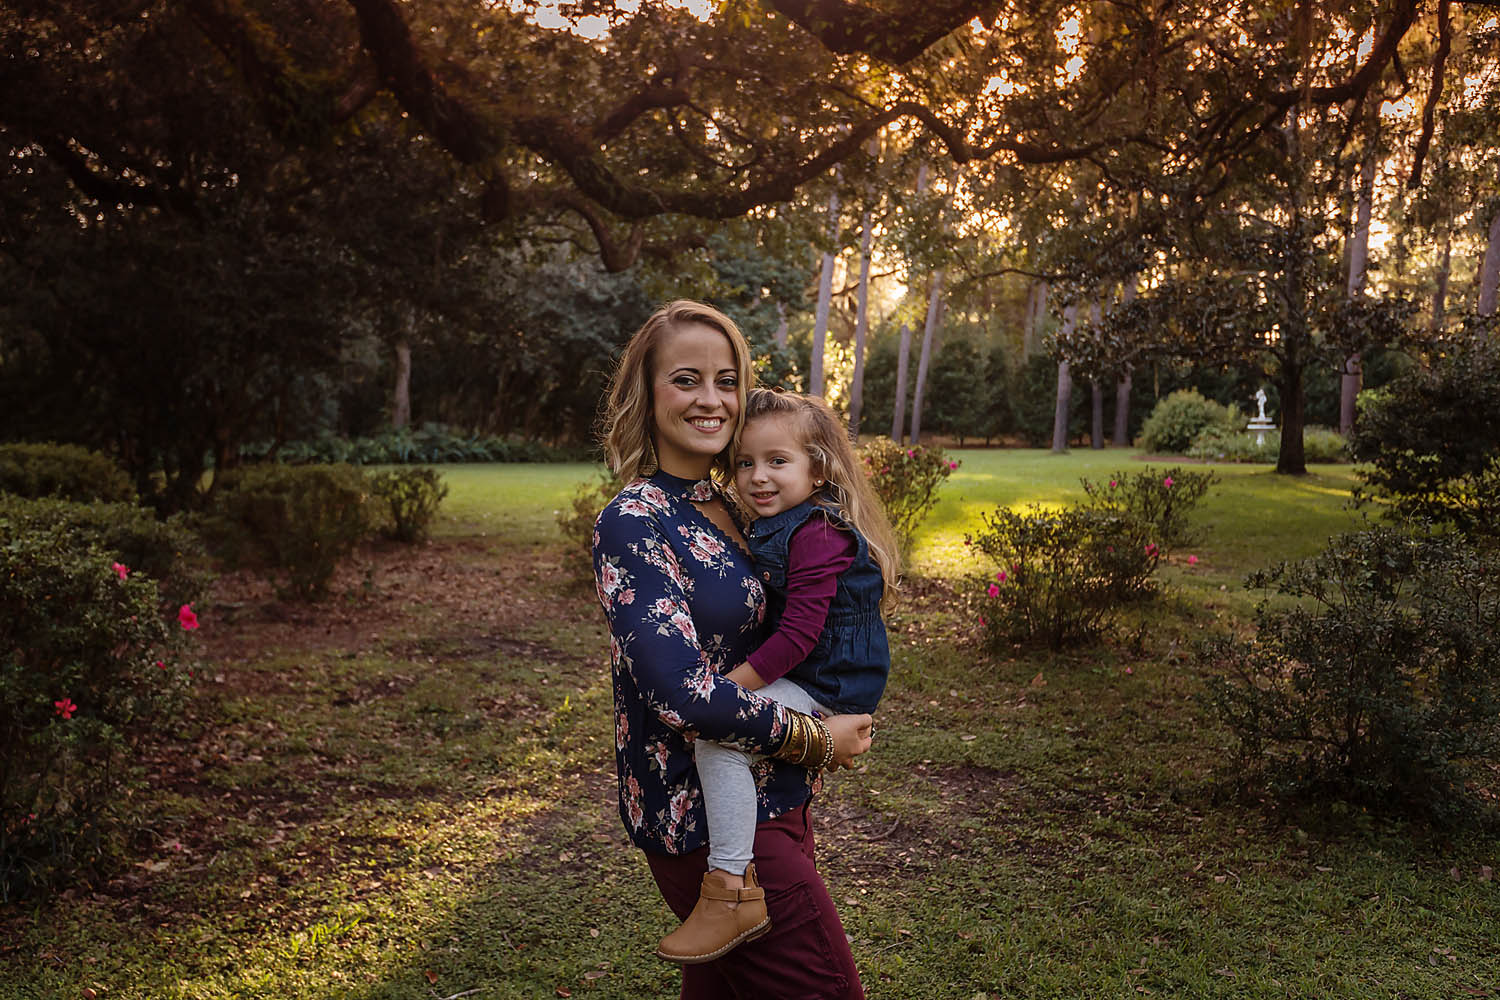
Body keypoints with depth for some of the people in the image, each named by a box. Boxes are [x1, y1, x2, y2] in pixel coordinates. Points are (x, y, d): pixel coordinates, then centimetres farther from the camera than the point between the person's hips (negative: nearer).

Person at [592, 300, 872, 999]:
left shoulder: (734, 505, 7)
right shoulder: (633, 522, -17)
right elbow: (681, 693, -25)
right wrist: (818, 739, -14)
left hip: (774, 796, 8)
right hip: (701, 815, -7)